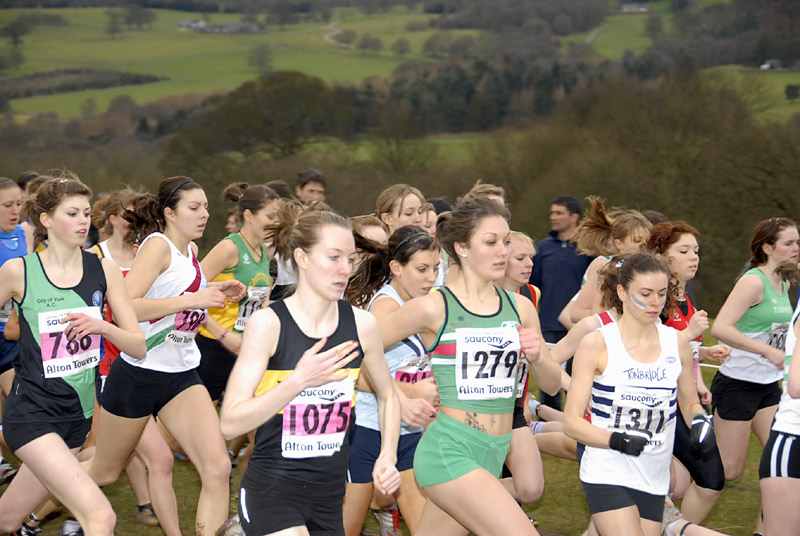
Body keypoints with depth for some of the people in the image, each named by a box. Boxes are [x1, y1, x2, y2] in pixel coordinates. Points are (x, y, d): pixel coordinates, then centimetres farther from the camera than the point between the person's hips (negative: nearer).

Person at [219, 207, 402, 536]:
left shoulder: (361, 324, 0)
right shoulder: (268, 323, -11)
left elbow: (386, 395, 18)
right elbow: (230, 424, -16)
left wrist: (387, 456, 4)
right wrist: (299, 380, -24)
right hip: (271, 492, -5)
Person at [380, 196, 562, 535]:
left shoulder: (520, 308, 9)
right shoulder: (433, 309, -7)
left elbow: (552, 385, 14)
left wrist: (536, 357, -6)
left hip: (493, 455, 6)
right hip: (448, 451, -6)